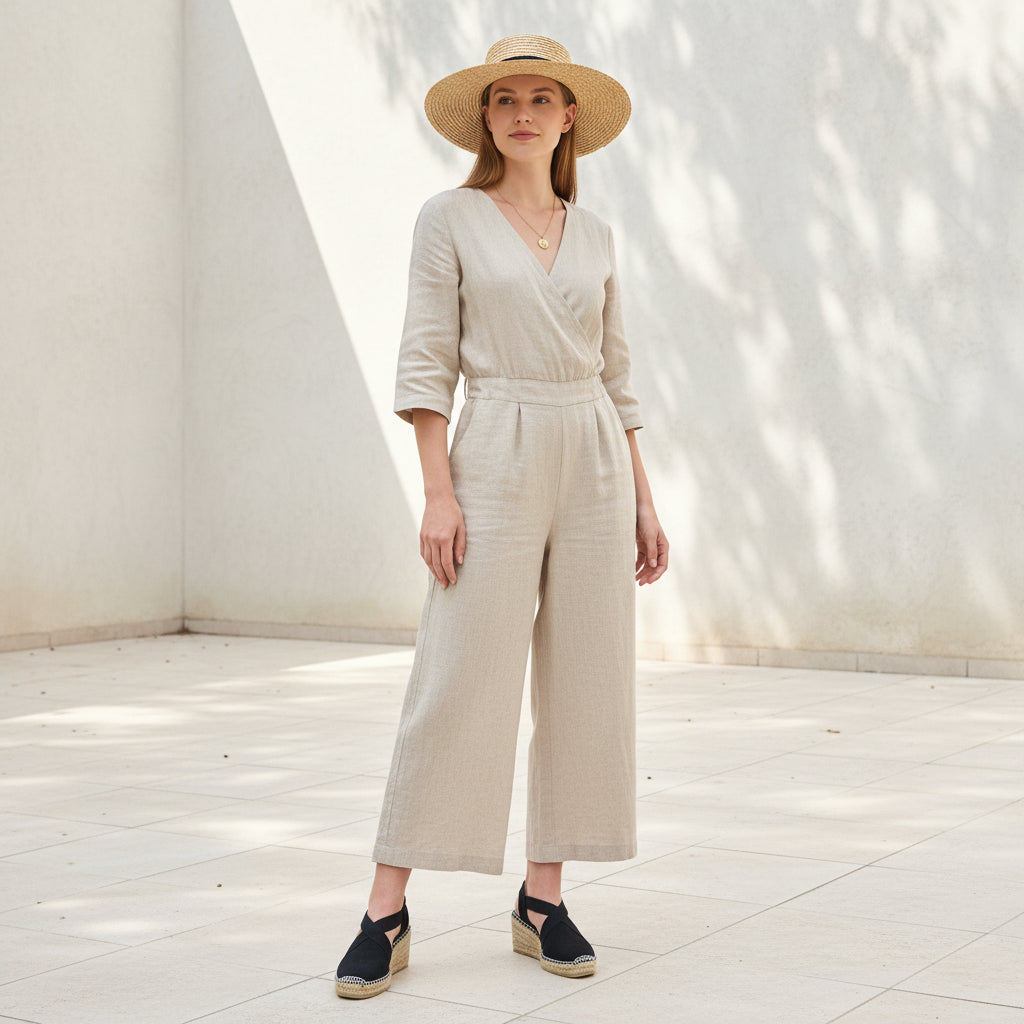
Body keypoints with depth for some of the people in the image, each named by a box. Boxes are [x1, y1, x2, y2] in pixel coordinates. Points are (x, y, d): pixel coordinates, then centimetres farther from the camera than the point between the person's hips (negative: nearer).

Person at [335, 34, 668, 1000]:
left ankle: (542, 899, 14)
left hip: (594, 461, 4)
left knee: (586, 681, 3)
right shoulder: (450, 218, 3)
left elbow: (616, 374, 16)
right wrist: (438, 492, -13)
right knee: (456, 679, -8)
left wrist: (643, 499, 11)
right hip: (495, 457, -4)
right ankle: (386, 912, -1)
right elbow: (425, 364, -3)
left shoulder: (592, 233, 14)